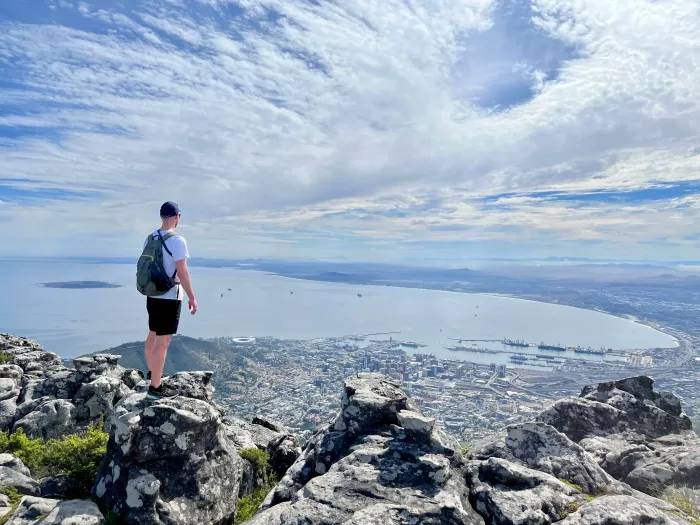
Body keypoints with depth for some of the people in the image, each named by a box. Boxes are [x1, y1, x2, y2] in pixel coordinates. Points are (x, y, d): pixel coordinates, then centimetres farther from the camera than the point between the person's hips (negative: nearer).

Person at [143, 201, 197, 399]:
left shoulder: (150, 239, 7)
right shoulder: (177, 241, -18)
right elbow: (182, 273, -19)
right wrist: (192, 297, -11)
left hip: (152, 296, 9)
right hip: (169, 298, -8)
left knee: (153, 335, 23)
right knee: (162, 342, -3)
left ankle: (152, 372, 42)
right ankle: (155, 387, 3)